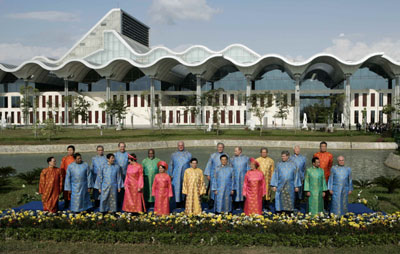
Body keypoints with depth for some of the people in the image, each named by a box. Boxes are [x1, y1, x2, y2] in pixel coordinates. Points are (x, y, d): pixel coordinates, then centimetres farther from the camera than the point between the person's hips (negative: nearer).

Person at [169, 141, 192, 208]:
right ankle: (178, 203, 3)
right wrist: (170, 175, 6)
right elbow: (171, 165, 12)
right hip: (177, 176, 0)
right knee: (177, 189, -3)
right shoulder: (174, 155, 9)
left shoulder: (188, 154, 7)